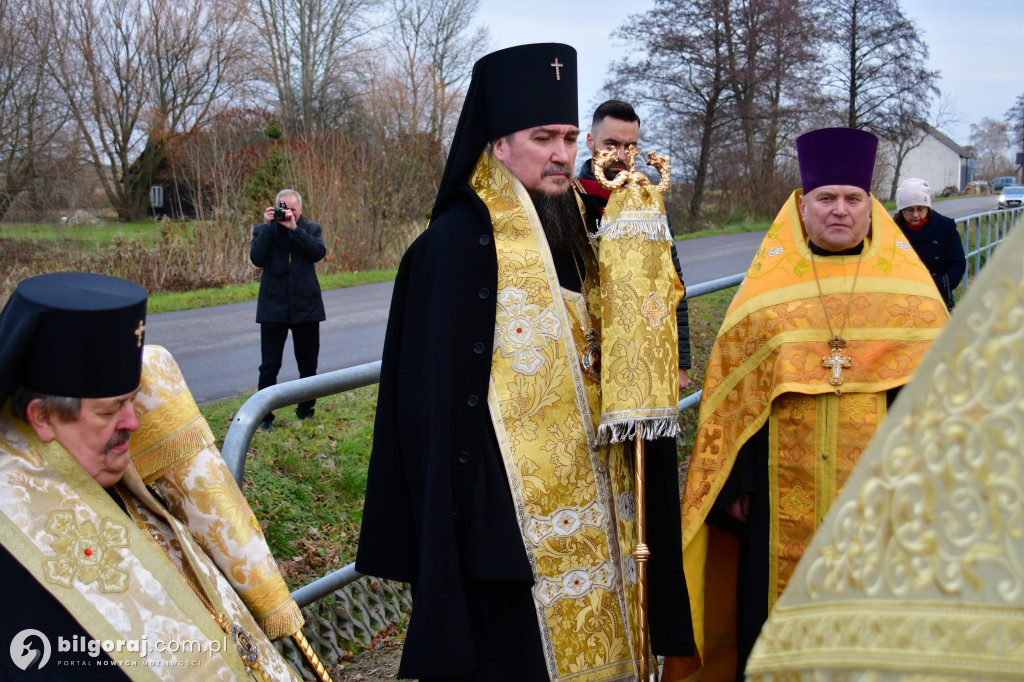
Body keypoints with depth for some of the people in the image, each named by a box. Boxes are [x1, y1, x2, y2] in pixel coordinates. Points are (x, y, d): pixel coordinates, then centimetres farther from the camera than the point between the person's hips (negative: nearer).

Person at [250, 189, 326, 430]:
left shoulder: (311, 229, 7)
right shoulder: (264, 230, 4)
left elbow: (319, 253, -12)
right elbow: (257, 259, -12)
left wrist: (295, 228, -18)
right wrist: (268, 226, -14)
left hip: (306, 307, 2)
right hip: (274, 308, -2)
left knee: (308, 365, 11)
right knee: (269, 365, -2)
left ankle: (306, 411, 27)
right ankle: (264, 416, 9)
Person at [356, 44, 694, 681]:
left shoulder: (577, 228, 10)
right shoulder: (460, 242, -12)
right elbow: (437, 395, -15)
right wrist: (448, 513, -16)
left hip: (592, 492, 7)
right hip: (510, 506, -7)